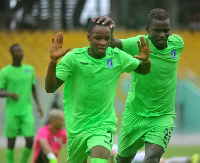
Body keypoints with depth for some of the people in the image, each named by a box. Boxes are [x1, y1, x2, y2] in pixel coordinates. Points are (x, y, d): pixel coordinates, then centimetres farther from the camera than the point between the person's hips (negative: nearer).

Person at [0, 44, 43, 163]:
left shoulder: (29, 69, 9)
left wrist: (38, 105, 9)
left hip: (27, 112, 3)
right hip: (12, 112, -3)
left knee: (30, 140, -8)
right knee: (11, 142, 2)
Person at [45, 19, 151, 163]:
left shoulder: (118, 57, -6)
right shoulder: (73, 58, -12)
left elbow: (143, 70, 10)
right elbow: (50, 88, -15)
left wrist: (145, 60, -14)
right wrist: (53, 61, -32)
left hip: (103, 124, -1)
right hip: (76, 127, 1)